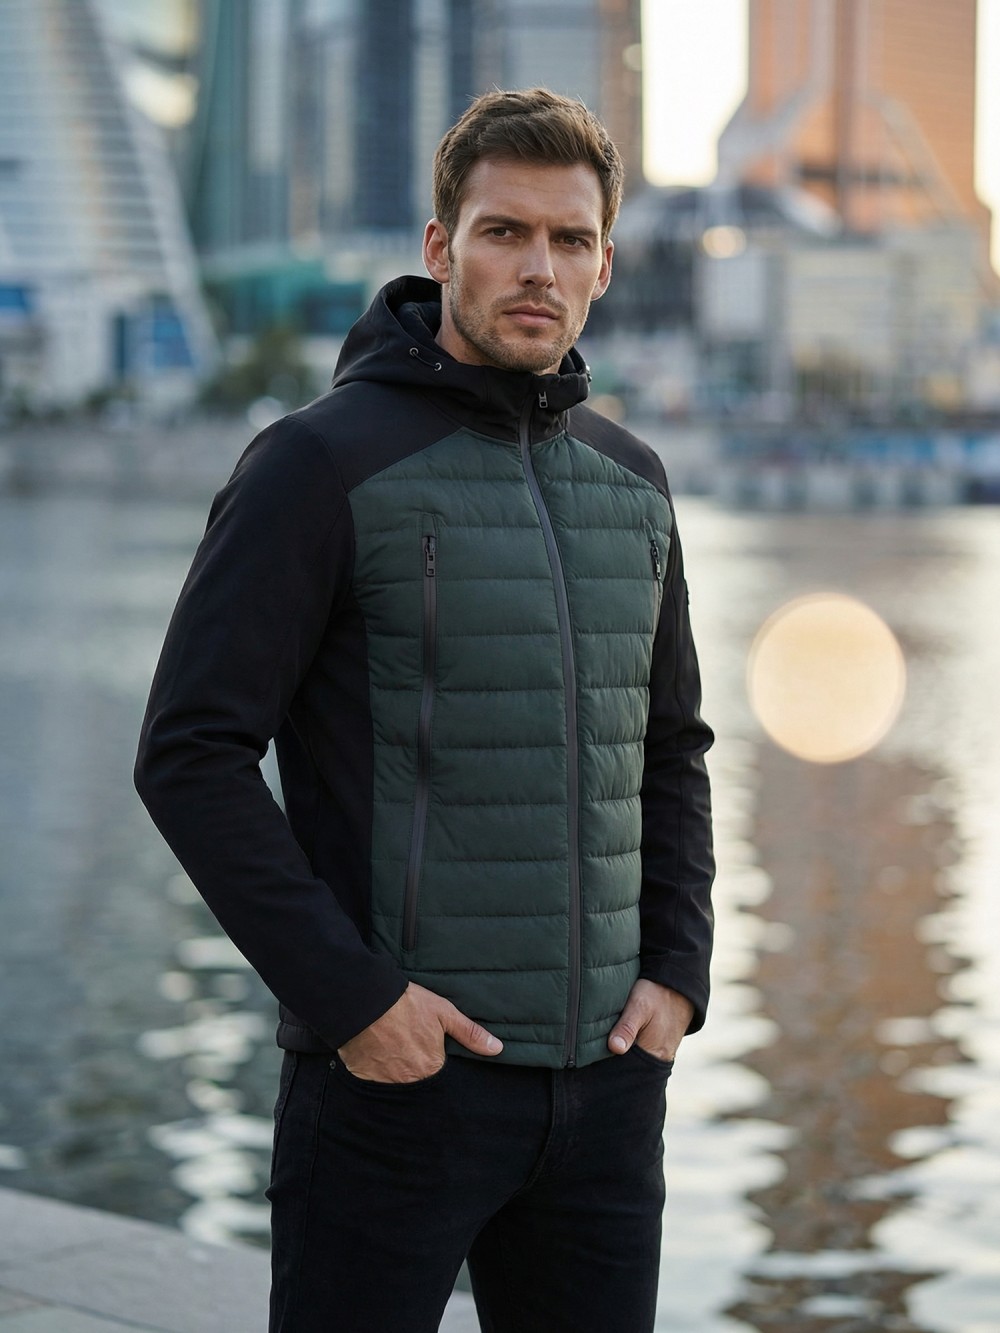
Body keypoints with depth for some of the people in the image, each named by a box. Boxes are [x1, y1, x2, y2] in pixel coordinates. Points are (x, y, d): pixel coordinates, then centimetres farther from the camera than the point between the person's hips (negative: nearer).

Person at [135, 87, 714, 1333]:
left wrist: (676, 972, 5)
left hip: (605, 1077, 6)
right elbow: (191, 754, -12)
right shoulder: (323, 463, -7)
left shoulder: (629, 481, 11)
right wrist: (348, 994, -16)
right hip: (395, 1072, -5)